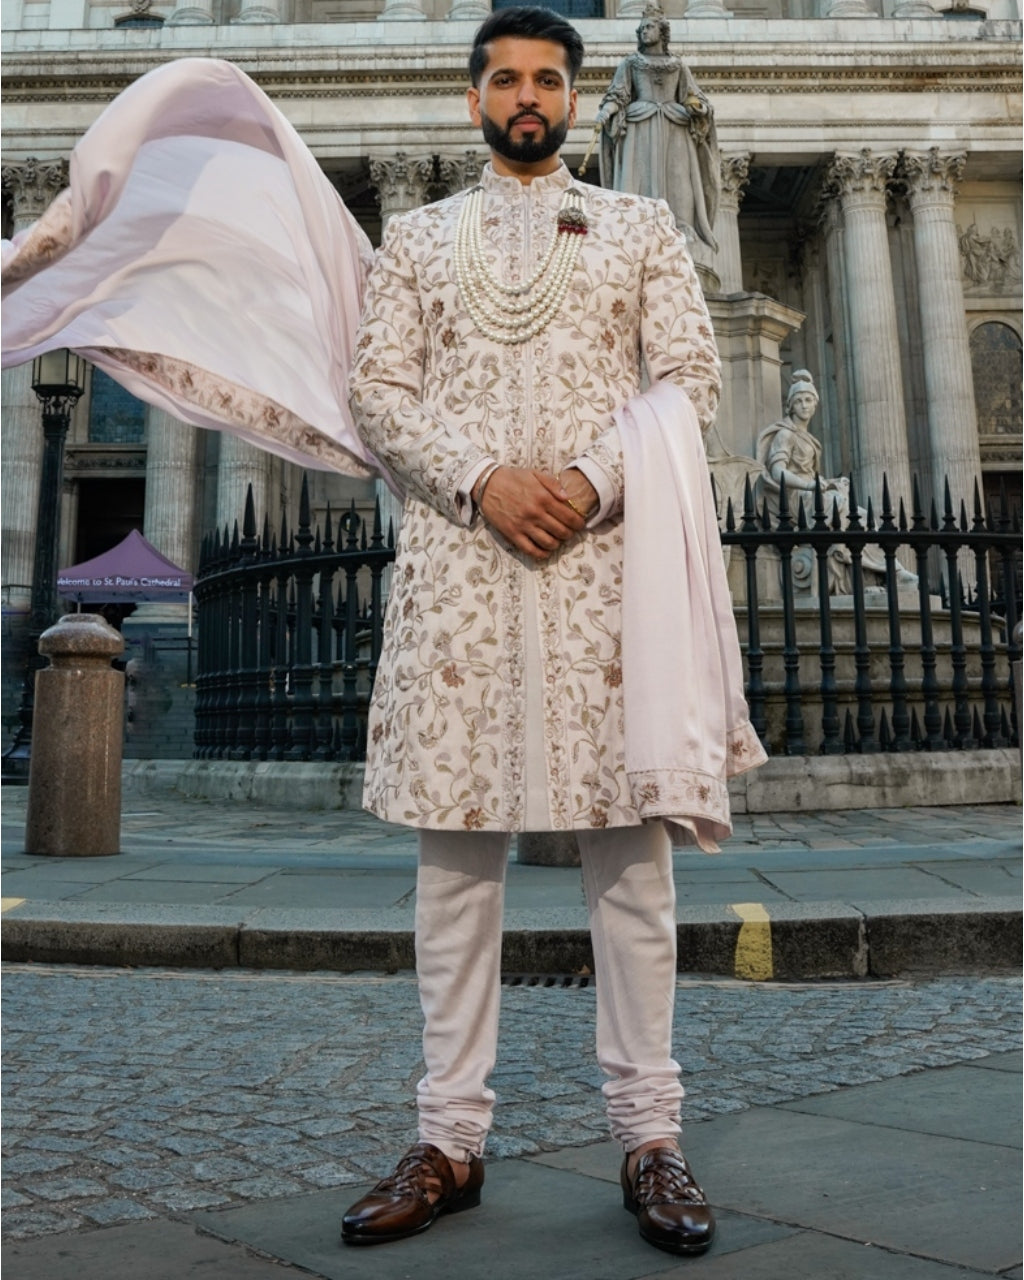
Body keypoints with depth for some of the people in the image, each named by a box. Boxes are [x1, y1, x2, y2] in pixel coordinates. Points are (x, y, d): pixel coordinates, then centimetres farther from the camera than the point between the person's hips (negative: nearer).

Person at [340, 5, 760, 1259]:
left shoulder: (640, 225, 18)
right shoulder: (416, 235, 19)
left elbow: (689, 379, 7)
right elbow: (377, 389, 7)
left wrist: (594, 479, -11)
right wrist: (484, 481, -10)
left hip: (607, 553, 0)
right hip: (455, 558, 1)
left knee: (627, 846, -2)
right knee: (453, 846, 0)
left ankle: (649, 1140, 8)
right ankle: (450, 1142, 10)